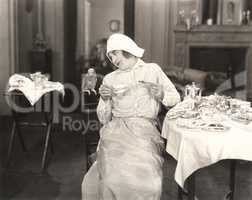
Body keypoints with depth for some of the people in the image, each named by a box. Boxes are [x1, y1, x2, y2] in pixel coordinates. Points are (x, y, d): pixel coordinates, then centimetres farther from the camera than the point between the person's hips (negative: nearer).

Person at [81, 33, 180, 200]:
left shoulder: (152, 69, 15)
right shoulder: (110, 79, 18)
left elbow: (175, 98, 14)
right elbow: (104, 119, 16)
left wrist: (161, 94, -6)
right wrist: (105, 100, -3)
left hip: (145, 130, -1)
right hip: (116, 130, 1)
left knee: (144, 179, -26)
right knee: (113, 178, -25)